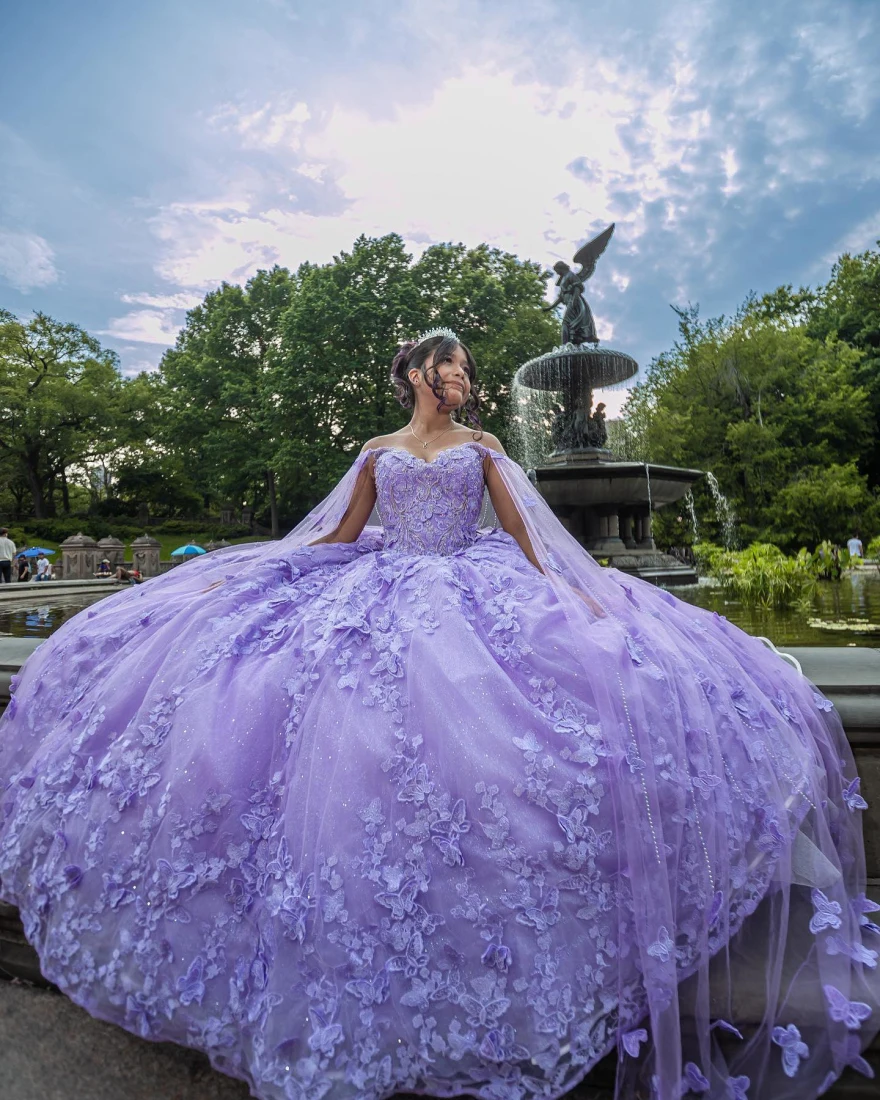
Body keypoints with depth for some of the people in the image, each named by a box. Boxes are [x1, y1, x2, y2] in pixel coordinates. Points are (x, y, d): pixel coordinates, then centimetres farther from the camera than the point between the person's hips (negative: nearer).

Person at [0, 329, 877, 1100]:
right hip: (381, 596, 2)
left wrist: (566, 591, -7)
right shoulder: (376, 451, 18)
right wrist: (244, 572, 10)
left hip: (471, 596, -1)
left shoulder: (481, 446, 16)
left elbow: (522, 530, 7)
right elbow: (336, 536, 15)